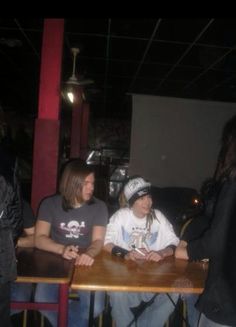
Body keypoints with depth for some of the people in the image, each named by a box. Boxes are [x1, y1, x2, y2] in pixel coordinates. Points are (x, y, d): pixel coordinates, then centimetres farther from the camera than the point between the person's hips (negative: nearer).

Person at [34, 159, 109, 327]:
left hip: (86, 264, 0)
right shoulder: (50, 204, -4)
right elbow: (39, 239, -8)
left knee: (95, 307, -21)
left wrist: (89, 254, -34)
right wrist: (62, 250, -28)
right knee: (42, 301, -25)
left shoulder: (99, 206, -3)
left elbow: (98, 240, -9)